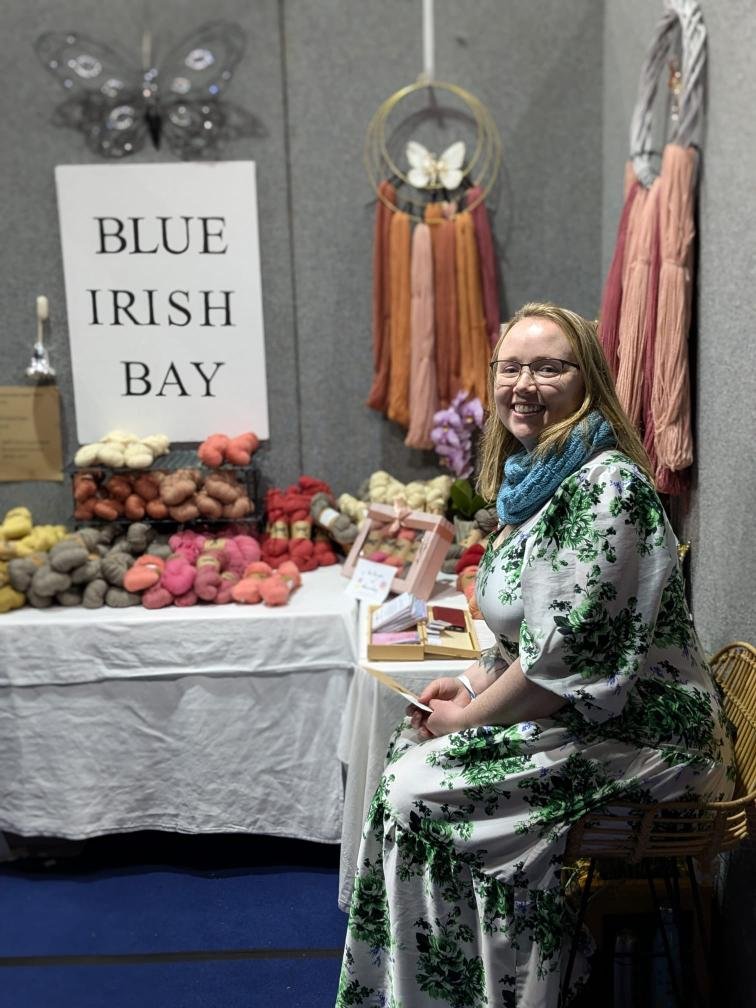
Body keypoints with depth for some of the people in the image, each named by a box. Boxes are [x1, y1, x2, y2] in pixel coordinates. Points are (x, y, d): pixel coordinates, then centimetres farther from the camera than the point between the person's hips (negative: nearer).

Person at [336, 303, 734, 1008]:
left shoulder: (607, 486, -22)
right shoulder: (538, 475, 9)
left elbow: (567, 655, -25)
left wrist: (466, 718, -13)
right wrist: (474, 683, 1)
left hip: (638, 737, -9)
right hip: (565, 710, 9)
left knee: (420, 794, -14)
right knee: (409, 750, 3)